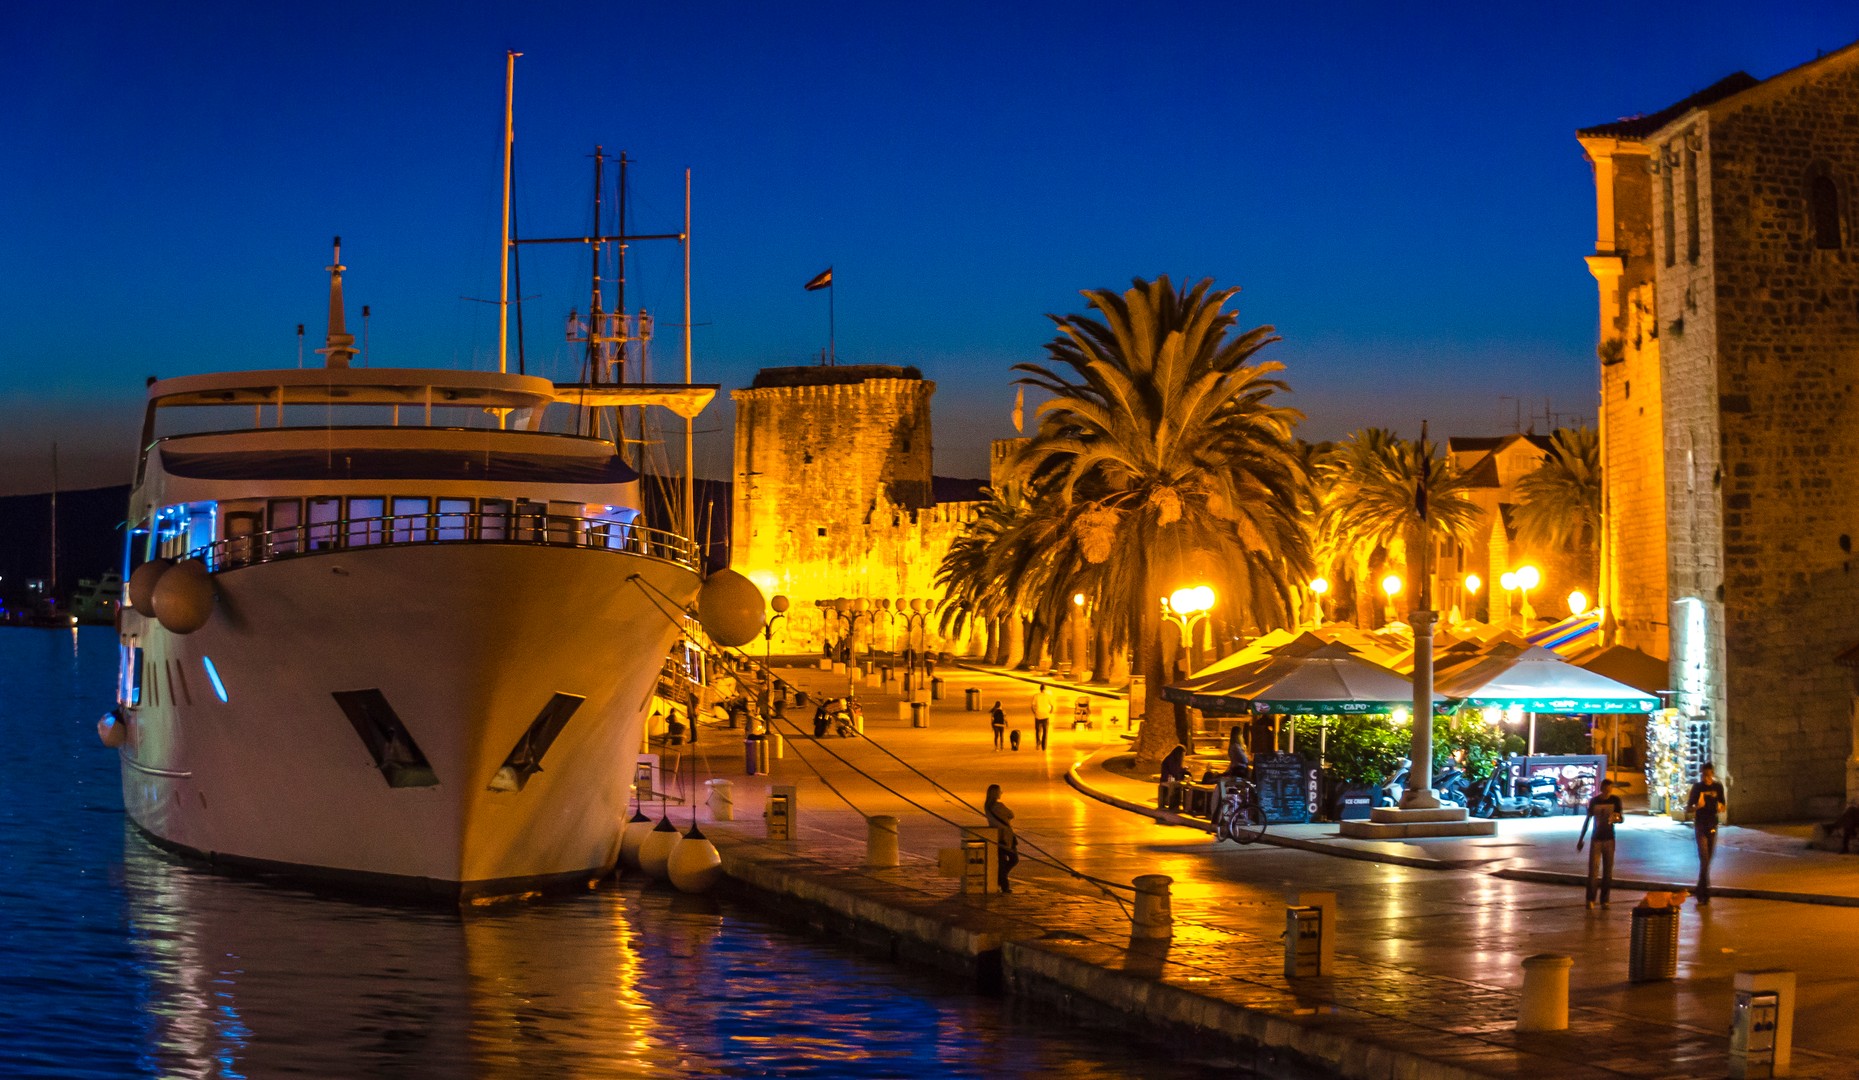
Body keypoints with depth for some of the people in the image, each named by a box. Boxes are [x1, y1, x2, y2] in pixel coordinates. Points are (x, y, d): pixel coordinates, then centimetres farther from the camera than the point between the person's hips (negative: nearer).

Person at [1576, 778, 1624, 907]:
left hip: (1609, 839, 0)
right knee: (1593, 870, -7)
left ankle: (1605, 900, 7)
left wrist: (1616, 818, -29)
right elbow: (1587, 820, 10)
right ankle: (1590, 899, -3)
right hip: (1596, 839, 0)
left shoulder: (1615, 800, 0)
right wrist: (1581, 839, 9)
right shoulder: (1594, 801, 2)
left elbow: (1621, 818, -4)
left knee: (1608, 871, 1)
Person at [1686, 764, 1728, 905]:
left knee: (1708, 860, 11)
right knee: (1704, 860, -12)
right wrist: (1697, 807, -25)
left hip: (1713, 826, 4)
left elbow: (1723, 805, 12)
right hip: (1700, 826, -4)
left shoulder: (1718, 787, 3)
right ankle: (1704, 895, -13)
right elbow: (1688, 808, -3)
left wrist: (1720, 808, -13)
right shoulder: (1697, 787, -5)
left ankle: (1701, 891, 25)